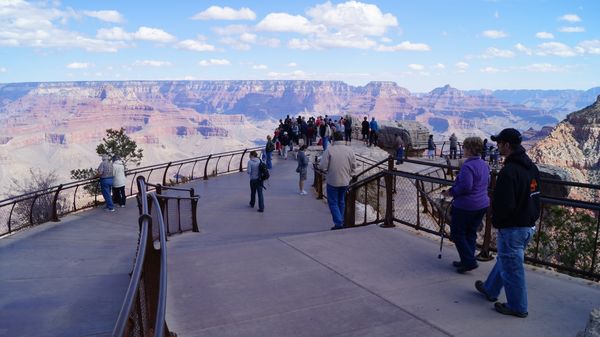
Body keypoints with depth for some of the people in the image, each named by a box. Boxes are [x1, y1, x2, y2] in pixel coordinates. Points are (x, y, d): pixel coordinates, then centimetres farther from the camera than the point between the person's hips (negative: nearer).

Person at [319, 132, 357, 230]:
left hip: (333, 181, -4)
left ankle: (338, 223, -6)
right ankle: (341, 221, 26)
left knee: (333, 202, 5)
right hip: (345, 181, 4)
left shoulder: (329, 150, -13)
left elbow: (322, 166, -15)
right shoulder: (349, 150, -2)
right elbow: (354, 165, 3)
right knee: (341, 202, 19)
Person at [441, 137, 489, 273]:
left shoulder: (467, 166, -21)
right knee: (471, 233, 16)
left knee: (457, 233, 4)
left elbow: (465, 187, -27)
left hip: (465, 206, -9)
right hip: (482, 205, 9)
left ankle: (469, 261, 0)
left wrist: (451, 192, -12)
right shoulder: (484, 165, 7)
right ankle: (466, 261, 24)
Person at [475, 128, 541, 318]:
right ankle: (490, 289, 41)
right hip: (529, 225, 10)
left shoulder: (509, 171, -25)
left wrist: (496, 221, -9)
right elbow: (535, 197, 13)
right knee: (505, 259, 24)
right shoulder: (532, 167, 6)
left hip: (512, 228, -10)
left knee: (512, 267, 6)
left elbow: (504, 204, -26)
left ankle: (517, 307, 20)